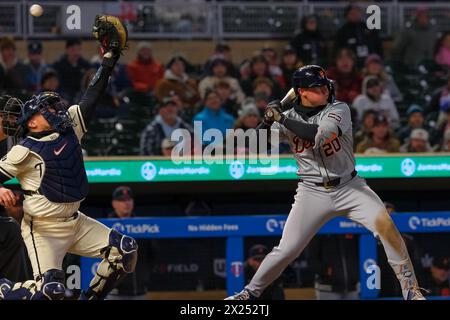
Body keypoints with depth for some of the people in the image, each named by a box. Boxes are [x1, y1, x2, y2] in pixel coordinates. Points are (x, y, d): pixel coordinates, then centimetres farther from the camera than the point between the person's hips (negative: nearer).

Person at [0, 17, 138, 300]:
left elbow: (92, 97, 4)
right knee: (51, 288, -20)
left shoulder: (69, 126, 5)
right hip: (42, 229, -7)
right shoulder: (25, 150, -12)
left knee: (125, 249, 1)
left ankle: (90, 298, 11)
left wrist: (110, 57, 0)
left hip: (75, 222, 7)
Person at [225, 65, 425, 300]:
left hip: (349, 188, -1)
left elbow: (321, 135, -26)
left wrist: (282, 119, -21)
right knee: (286, 250, -6)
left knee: (385, 226, -20)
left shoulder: (339, 109, -7)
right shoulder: (287, 118, 0)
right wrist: (267, 121, -19)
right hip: (312, 192, 1)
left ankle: (410, 290, -11)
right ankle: (251, 291, 15)